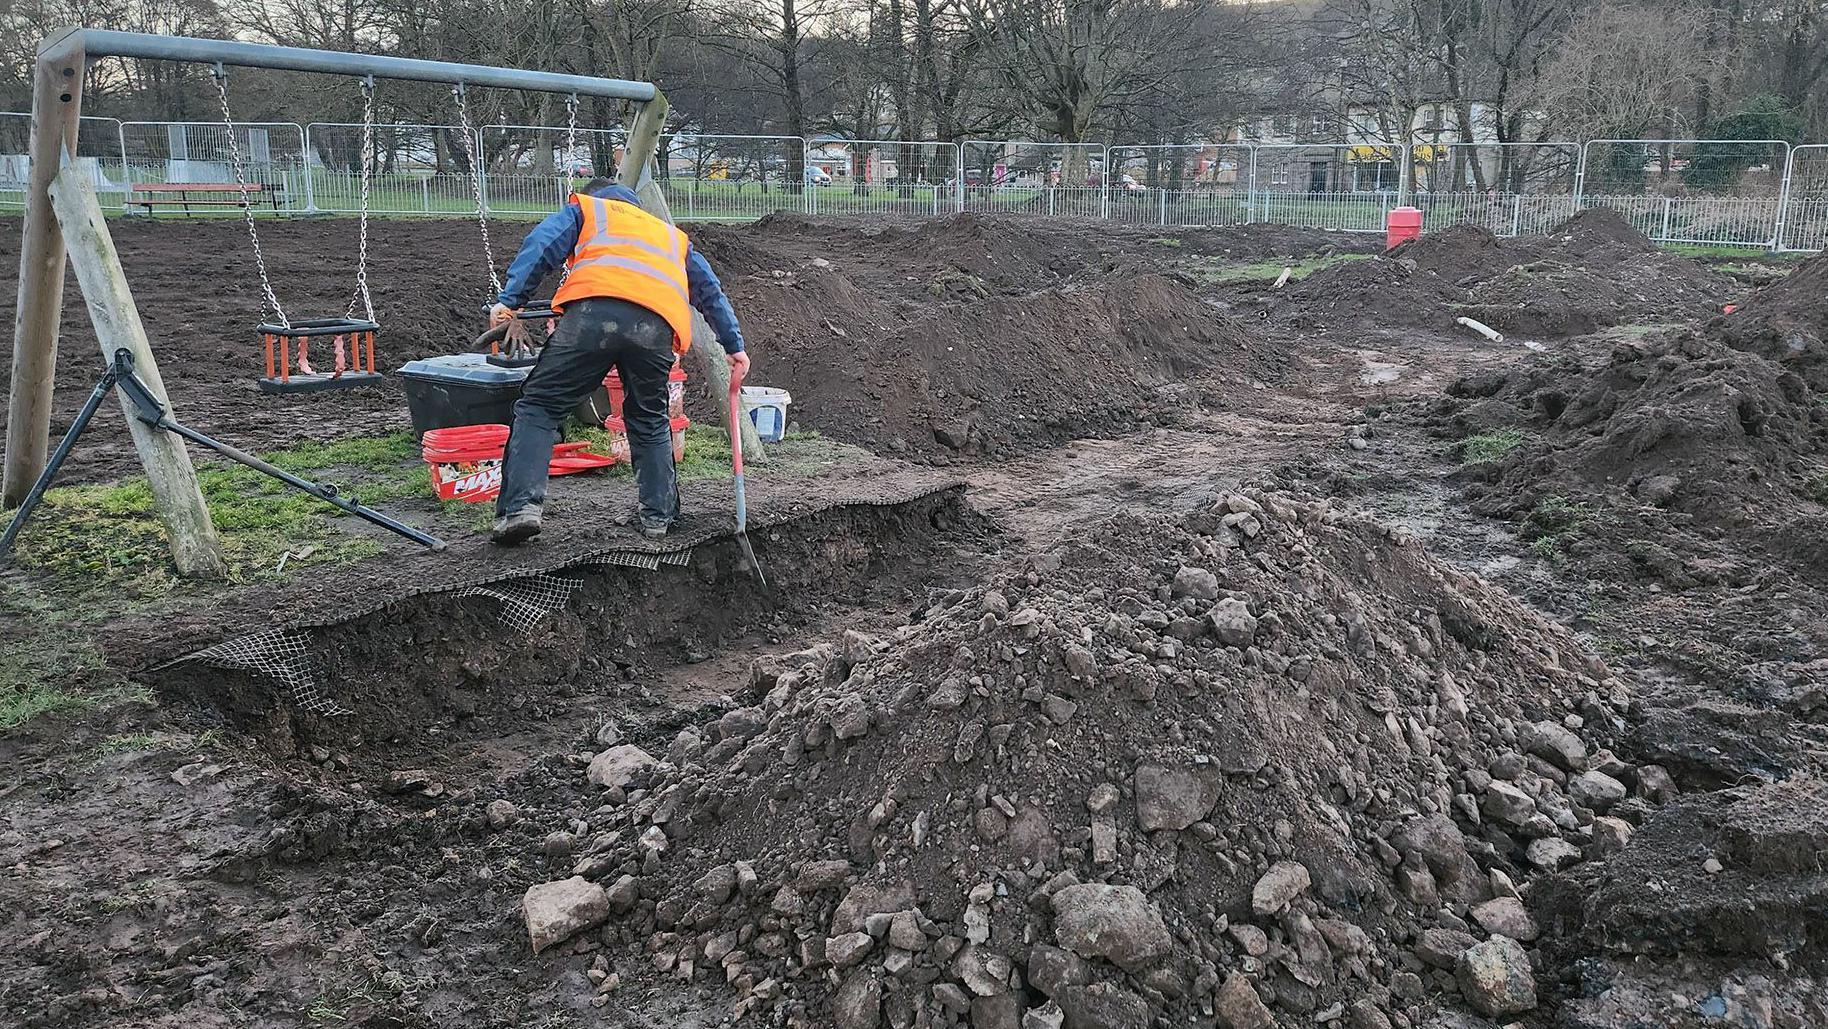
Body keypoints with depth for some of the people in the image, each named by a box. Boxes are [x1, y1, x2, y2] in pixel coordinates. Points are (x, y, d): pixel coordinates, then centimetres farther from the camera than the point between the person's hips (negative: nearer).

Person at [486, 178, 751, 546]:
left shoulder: (583, 209, 32)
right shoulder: (672, 235, 42)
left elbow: (540, 246, 14)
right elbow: (710, 290, 40)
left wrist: (509, 301, 7)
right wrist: (733, 345, 41)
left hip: (594, 310, -3)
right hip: (659, 325, 3)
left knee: (539, 406, 6)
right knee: (649, 422, 24)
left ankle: (522, 505, -8)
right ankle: (659, 515, 20)